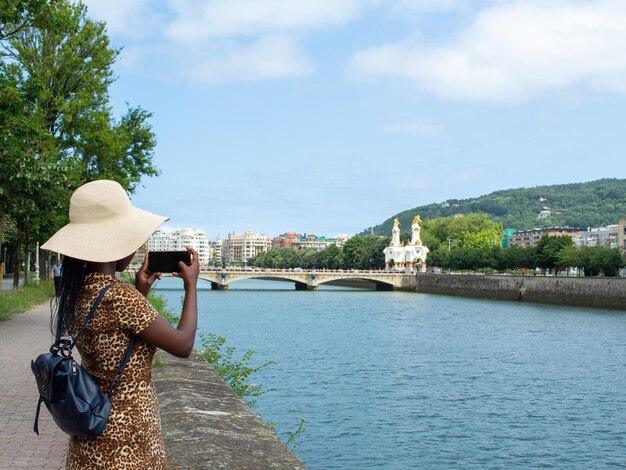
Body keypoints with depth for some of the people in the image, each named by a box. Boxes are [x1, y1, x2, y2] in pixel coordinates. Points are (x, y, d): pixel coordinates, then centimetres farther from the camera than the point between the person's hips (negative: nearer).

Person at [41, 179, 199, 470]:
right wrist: (191, 284, -5)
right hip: (126, 430, -8)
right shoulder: (120, 297, -24)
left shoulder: (79, 291, 2)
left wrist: (140, 292, 11)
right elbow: (183, 345, -16)